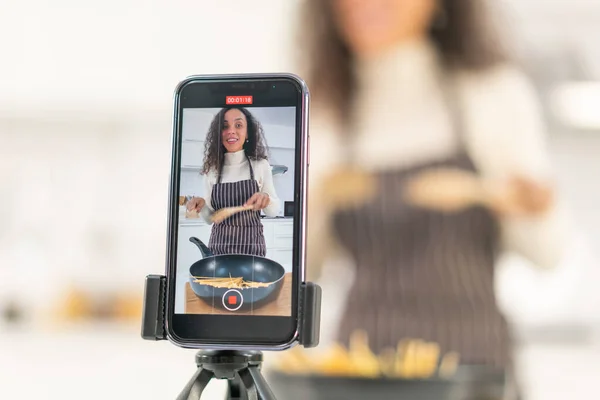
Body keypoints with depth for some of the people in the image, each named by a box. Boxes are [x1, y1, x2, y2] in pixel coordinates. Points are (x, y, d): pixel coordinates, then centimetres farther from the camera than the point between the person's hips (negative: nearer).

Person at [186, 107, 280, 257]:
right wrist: (202, 205, -12)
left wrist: (266, 199, -17)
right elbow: (210, 218, 9)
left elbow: (274, 210, 3)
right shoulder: (212, 169, 4)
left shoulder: (260, 165, -1)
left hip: (251, 246, -1)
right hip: (219, 246, 2)